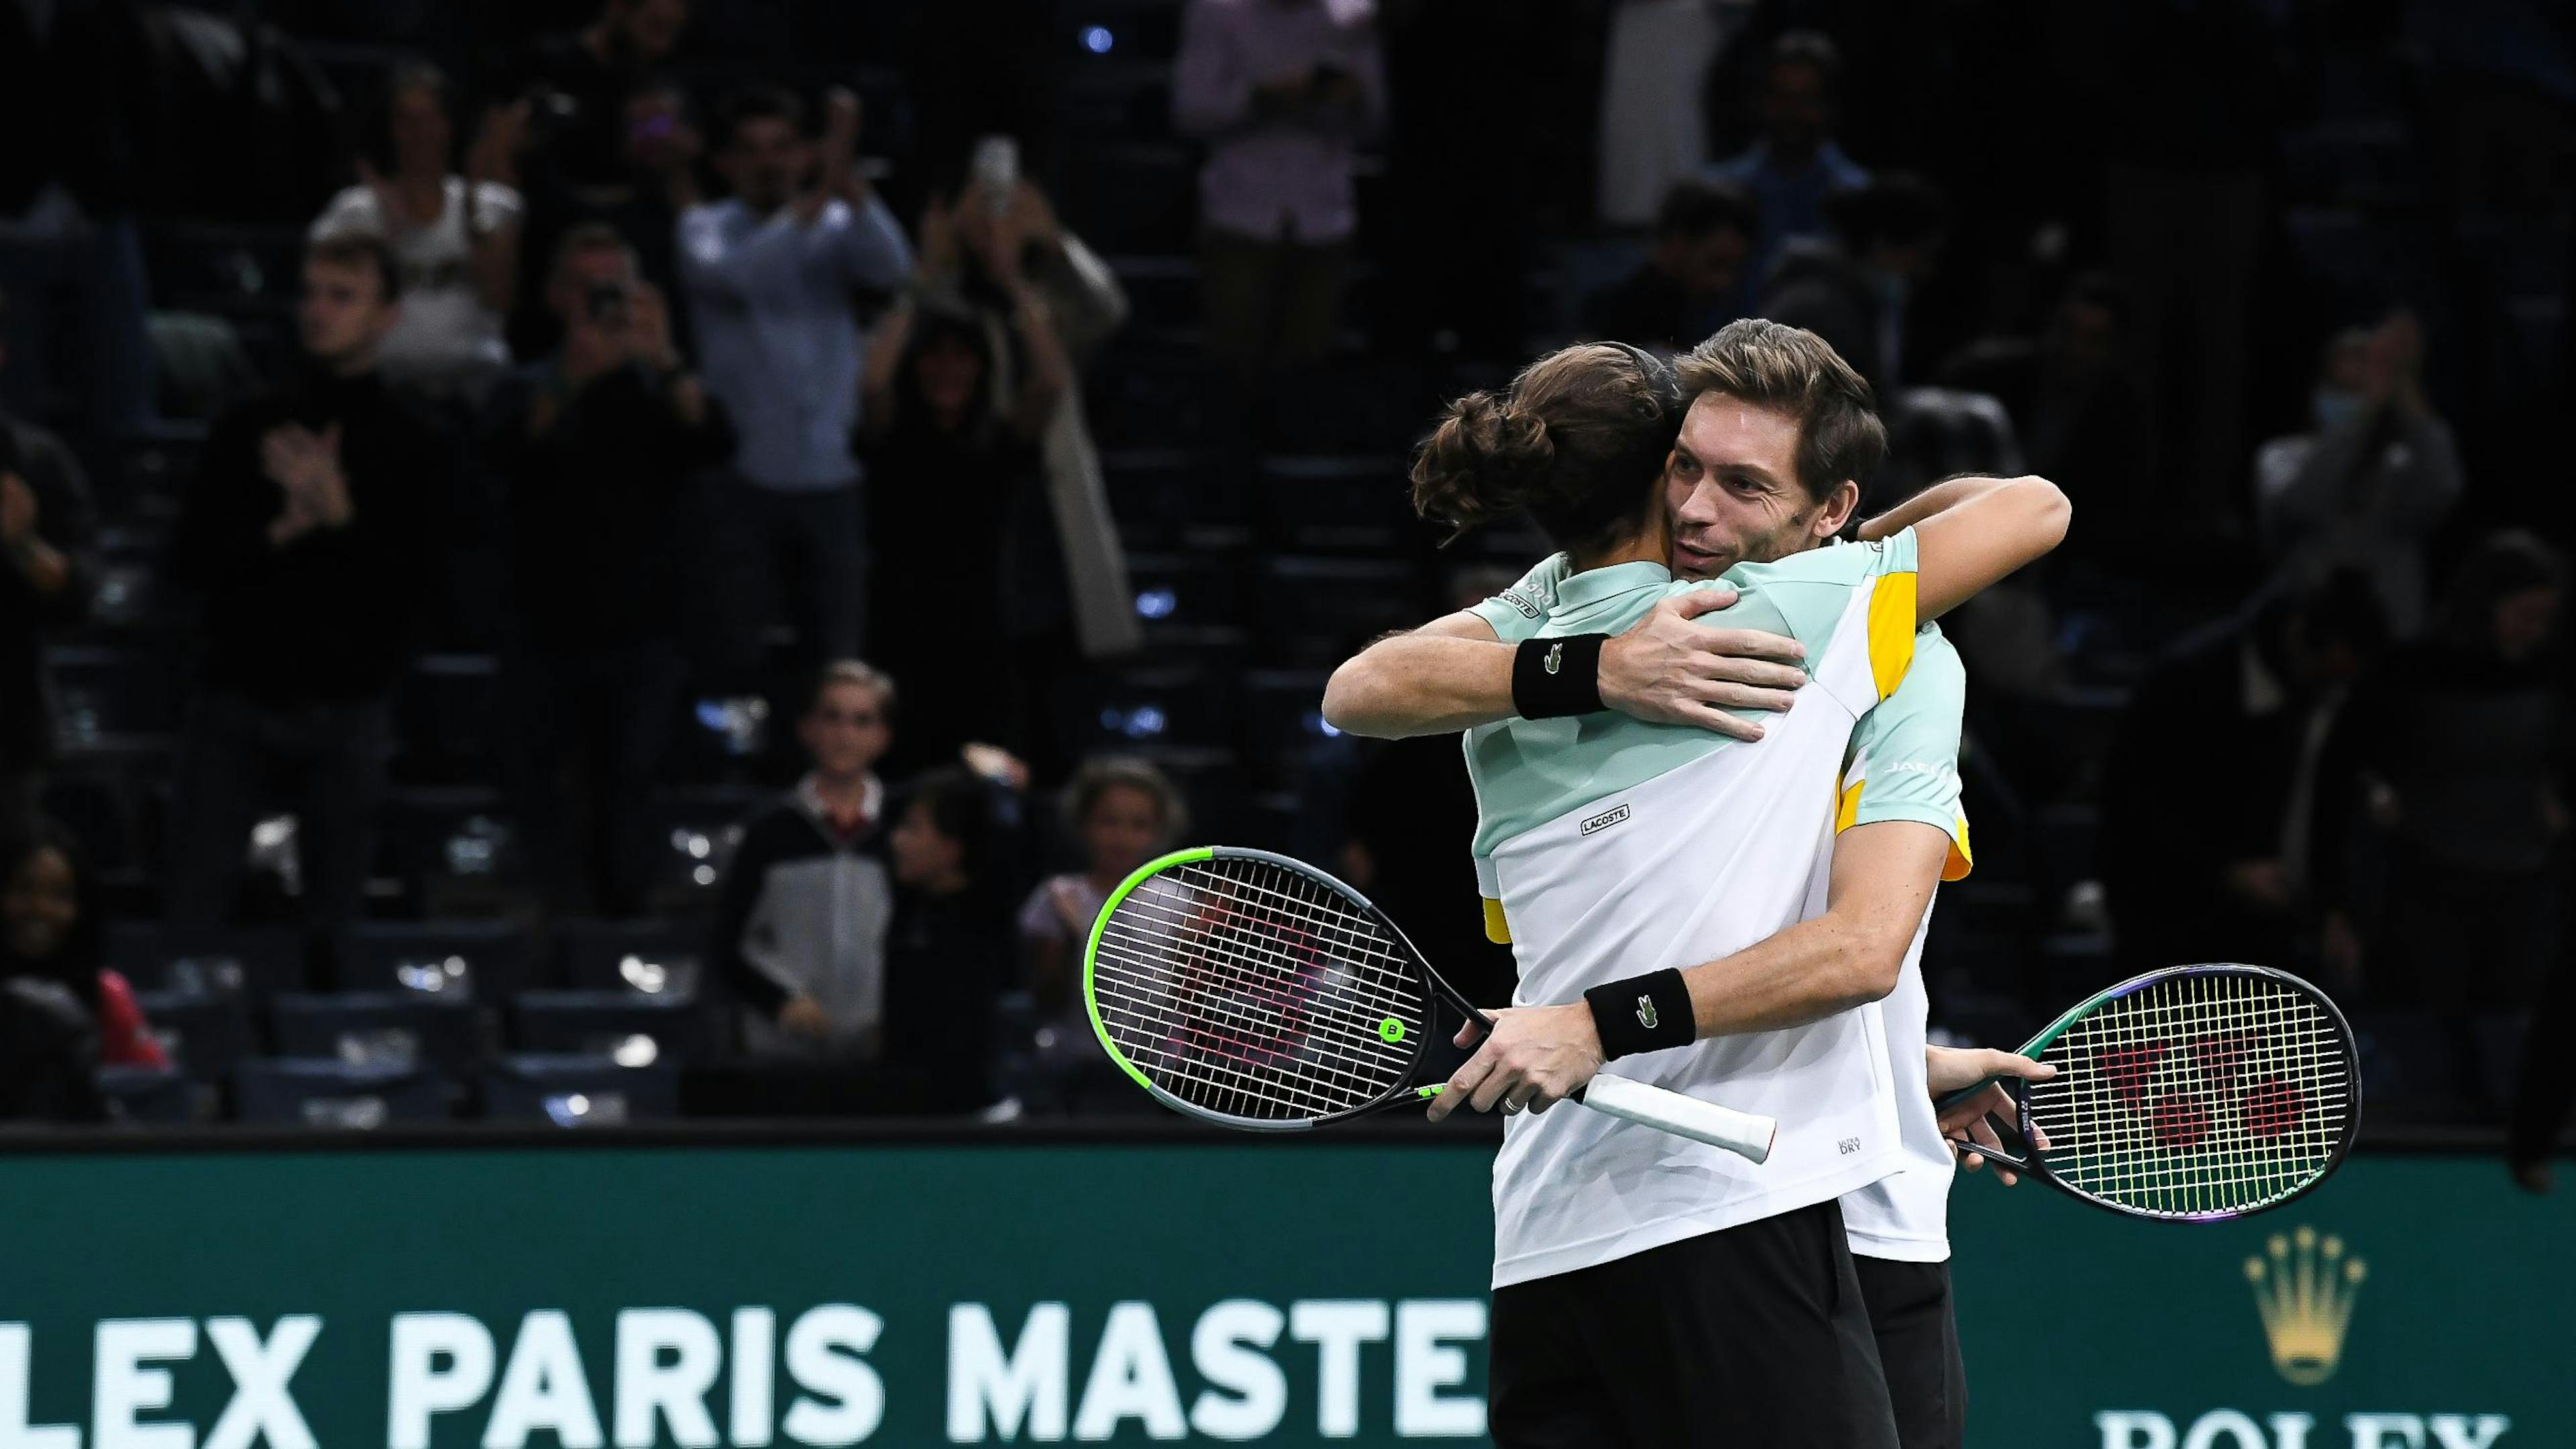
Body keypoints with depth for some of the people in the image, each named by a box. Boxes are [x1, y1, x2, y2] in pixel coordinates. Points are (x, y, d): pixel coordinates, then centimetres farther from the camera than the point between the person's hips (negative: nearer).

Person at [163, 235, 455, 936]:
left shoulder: (419, 449, 1)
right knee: (191, 911, -6)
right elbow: (190, 560, 2)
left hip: (345, 713, -1)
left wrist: (339, 516, -20)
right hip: (237, 700, 1)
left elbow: (412, 586, -7)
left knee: (333, 920, 1)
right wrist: (285, 529, -13)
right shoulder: (247, 431, 7)